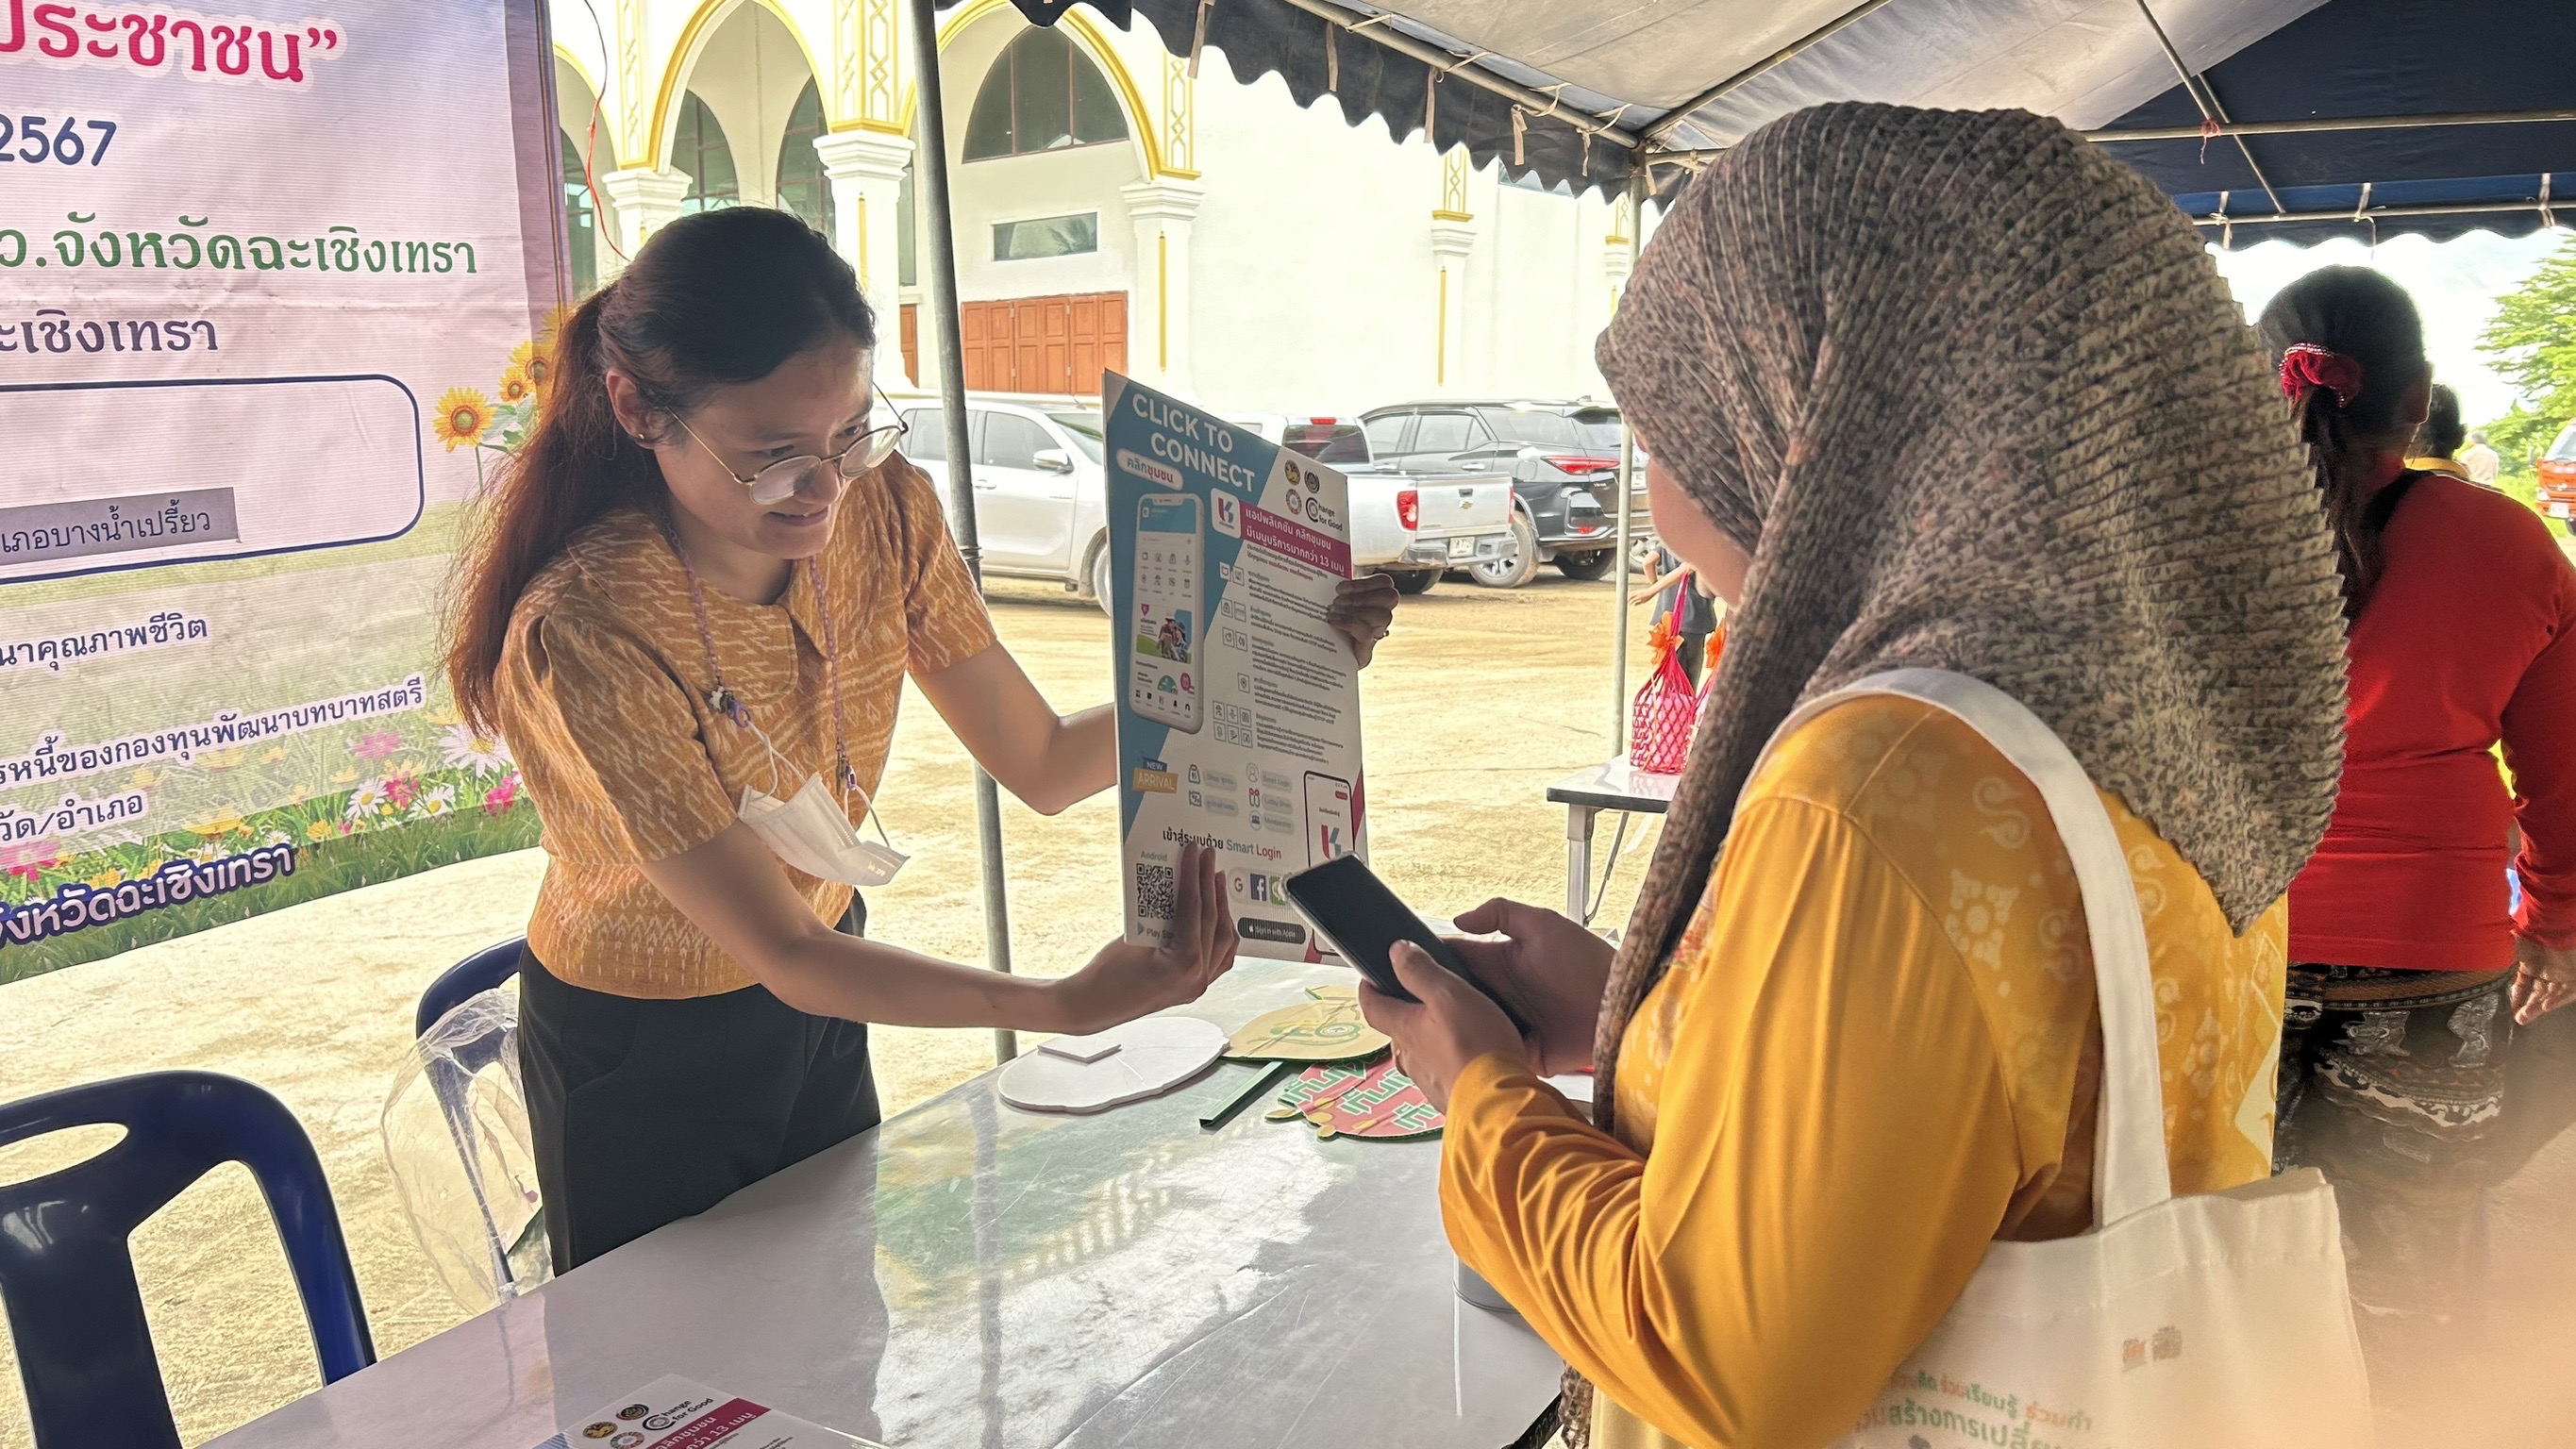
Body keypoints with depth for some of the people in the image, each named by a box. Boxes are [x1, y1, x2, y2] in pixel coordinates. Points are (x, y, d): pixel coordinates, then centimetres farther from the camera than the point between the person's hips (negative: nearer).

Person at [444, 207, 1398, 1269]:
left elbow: (1042, 765, -11)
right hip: (639, 1060, -5)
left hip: (816, 992, 5)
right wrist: (1065, 1007, -42)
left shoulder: (883, 510, -17)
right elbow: (781, 954, -31)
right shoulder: (581, 635, -33)